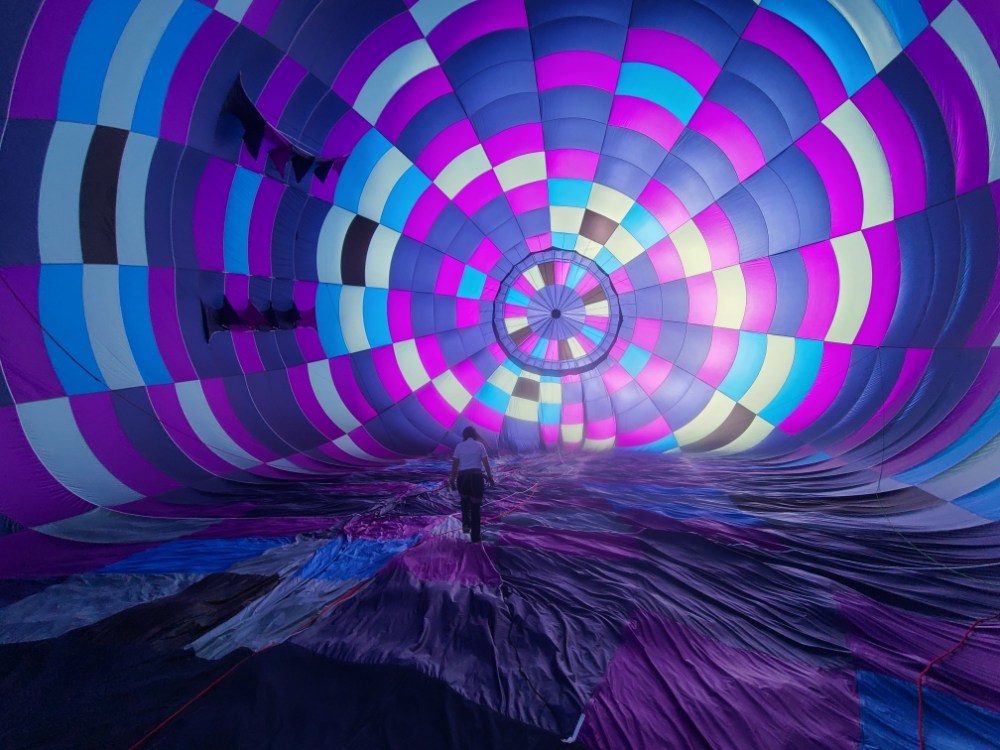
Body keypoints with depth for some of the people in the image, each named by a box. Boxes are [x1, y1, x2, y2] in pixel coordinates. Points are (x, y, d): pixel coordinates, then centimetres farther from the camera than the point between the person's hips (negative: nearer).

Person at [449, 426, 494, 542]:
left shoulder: (459, 446, 3)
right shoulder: (479, 445, 1)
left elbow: (455, 465, 1)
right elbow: (486, 463, 1)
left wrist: (452, 480, 8)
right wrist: (490, 477, 11)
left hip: (462, 477, 1)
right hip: (476, 477, -1)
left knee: (464, 500, 30)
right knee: (476, 506, 7)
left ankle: (466, 523, 19)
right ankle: (475, 536, 12)